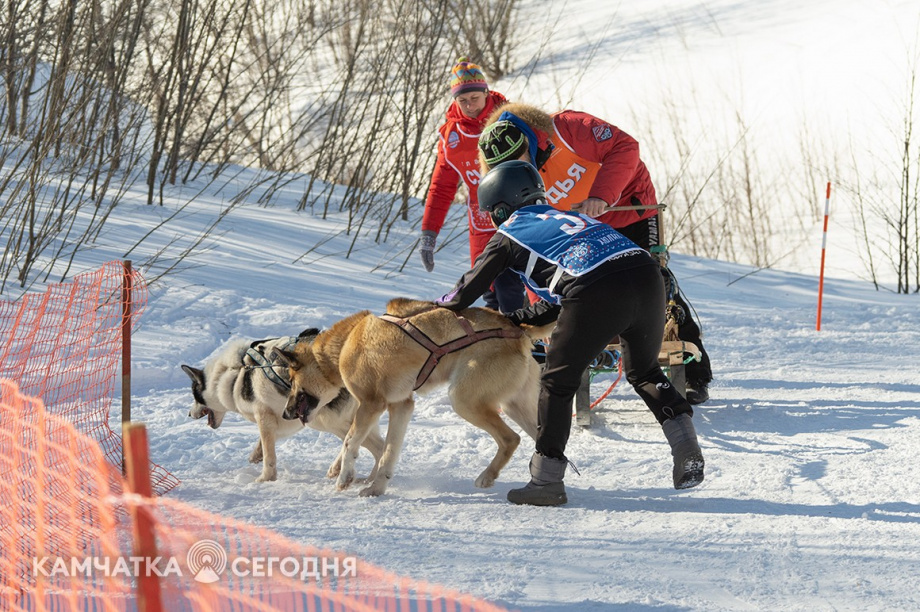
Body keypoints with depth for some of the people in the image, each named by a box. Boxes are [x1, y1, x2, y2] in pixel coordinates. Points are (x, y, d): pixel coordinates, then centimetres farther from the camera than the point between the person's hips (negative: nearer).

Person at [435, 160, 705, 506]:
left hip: (597, 292, -6)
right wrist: (520, 319, 43)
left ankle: (547, 479, 12)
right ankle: (685, 444, 12)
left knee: (558, 381, 11)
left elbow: (467, 290, 30)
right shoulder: (564, 217, 38)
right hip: (646, 274, 6)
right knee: (643, 371, 27)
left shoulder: (508, 234, 20)